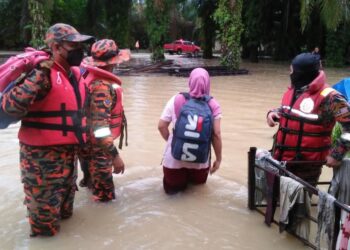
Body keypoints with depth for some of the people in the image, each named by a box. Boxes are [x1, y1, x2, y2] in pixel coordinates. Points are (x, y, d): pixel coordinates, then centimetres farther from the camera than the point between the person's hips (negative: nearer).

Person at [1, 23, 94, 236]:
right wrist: (38, 76, -32)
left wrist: (80, 143, 23)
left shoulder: (75, 75, 7)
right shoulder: (43, 74, -19)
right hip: (43, 156, -8)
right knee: (46, 220, 9)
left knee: (64, 211, 27)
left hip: (69, 154, 8)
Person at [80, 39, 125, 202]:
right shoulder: (102, 86, -28)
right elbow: (100, 125, -32)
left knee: (96, 182, 29)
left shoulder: (90, 77, 2)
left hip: (89, 142, 10)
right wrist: (115, 155, -31)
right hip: (98, 146, -10)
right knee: (104, 195, 5)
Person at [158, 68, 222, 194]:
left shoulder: (176, 100, -6)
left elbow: (161, 126, -4)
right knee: (199, 183, 33)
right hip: (200, 161, 1)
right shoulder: (213, 105, -7)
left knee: (172, 188, 27)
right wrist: (218, 159, 2)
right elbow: (216, 135, -9)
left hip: (175, 159, 0)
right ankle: (193, 178, 16)